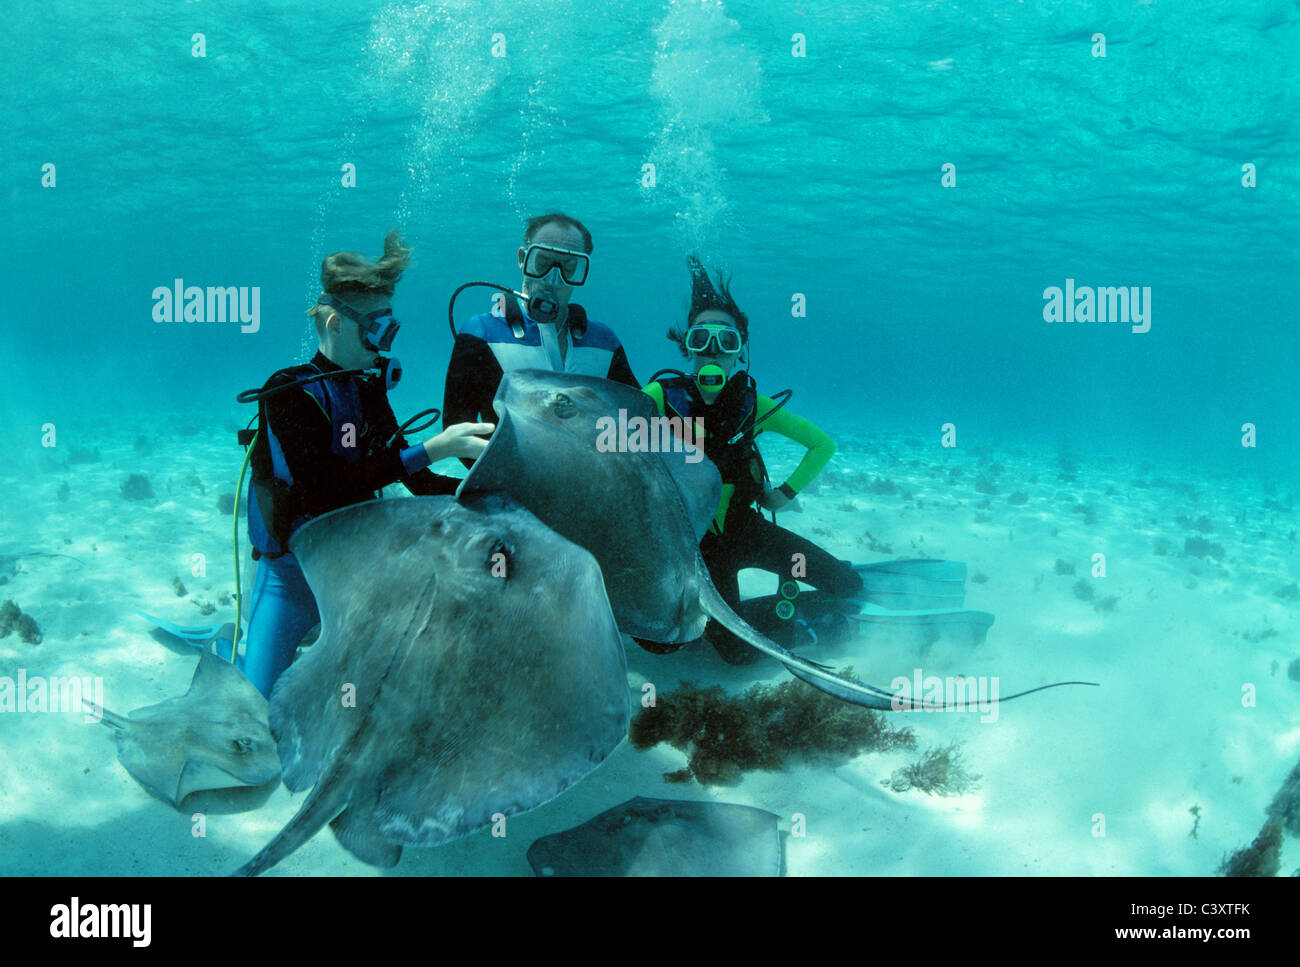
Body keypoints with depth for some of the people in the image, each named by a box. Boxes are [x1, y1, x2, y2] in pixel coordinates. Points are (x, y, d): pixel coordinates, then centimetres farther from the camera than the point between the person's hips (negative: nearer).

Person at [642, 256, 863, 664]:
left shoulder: (750, 403, -5)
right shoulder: (660, 397, -14)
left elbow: (822, 443, 6)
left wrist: (787, 492, 0)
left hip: (746, 527, 3)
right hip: (698, 540, -3)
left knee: (847, 584, -3)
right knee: (738, 651, -16)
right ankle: (787, 626, 14)